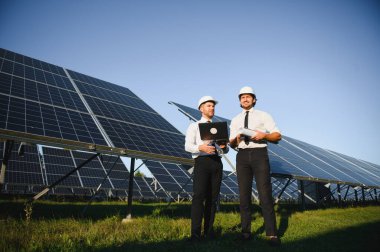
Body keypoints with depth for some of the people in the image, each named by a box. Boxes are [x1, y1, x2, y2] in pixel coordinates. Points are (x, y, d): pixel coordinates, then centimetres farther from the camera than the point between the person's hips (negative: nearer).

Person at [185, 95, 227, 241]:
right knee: (199, 196, -14)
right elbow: (188, 146, -4)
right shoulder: (194, 126, 11)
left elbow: (225, 150, 17)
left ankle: (208, 230, 10)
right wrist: (201, 147, -25)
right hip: (201, 161, -4)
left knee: (213, 198, 3)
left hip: (216, 162, 4)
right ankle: (195, 233, -12)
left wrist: (224, 146, -8)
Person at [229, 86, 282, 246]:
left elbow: (277, 136, 4)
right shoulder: (235, 120, 17)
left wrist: (264, 135, -15)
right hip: (242, 156, 3)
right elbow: (232, 144, 14)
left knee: (265, 194, -7)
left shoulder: (263, 116, 8)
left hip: (259, 154, -3)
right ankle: (245, 231, 15)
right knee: (244, 195, 5)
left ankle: (272, 234, -1)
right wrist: (236, 139, -9)